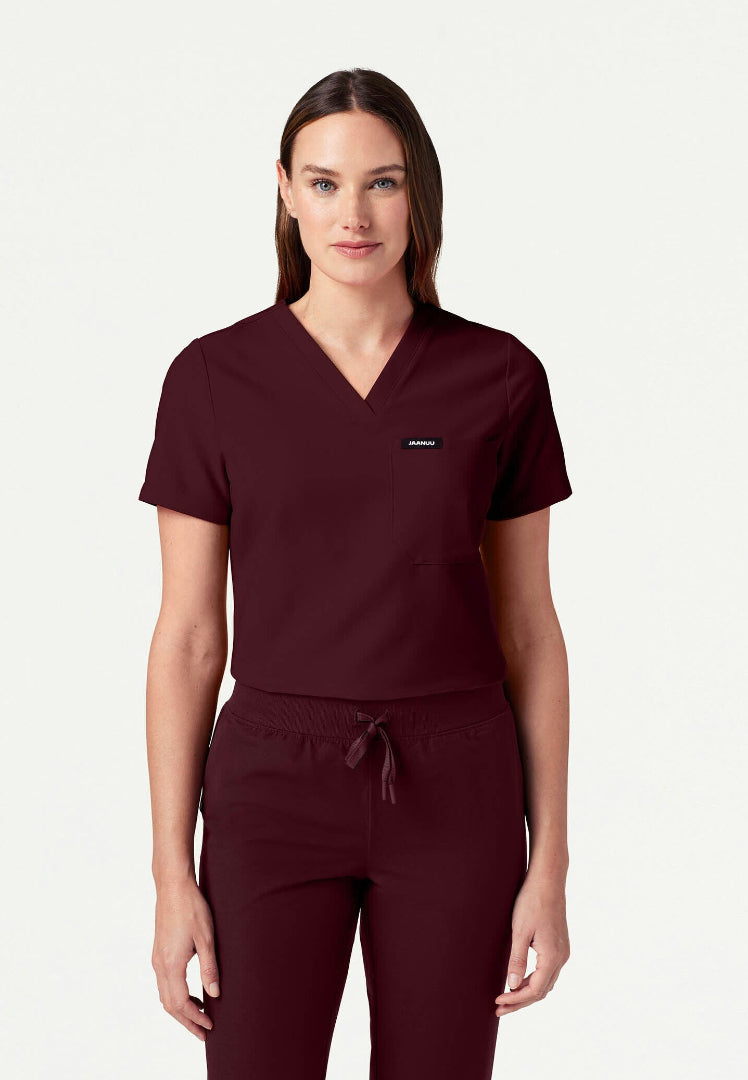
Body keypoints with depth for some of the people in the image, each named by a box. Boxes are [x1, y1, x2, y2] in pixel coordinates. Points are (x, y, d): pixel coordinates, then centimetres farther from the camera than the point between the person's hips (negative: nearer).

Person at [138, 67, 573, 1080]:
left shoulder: (501, 376, -1)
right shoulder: (215, 378, -3)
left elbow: (527, 628, 3)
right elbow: (188, 636, -1)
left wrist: (551, 863, 0)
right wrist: (173, 879, -4)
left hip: (453, 795, 1)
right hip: (276, 791, 0)